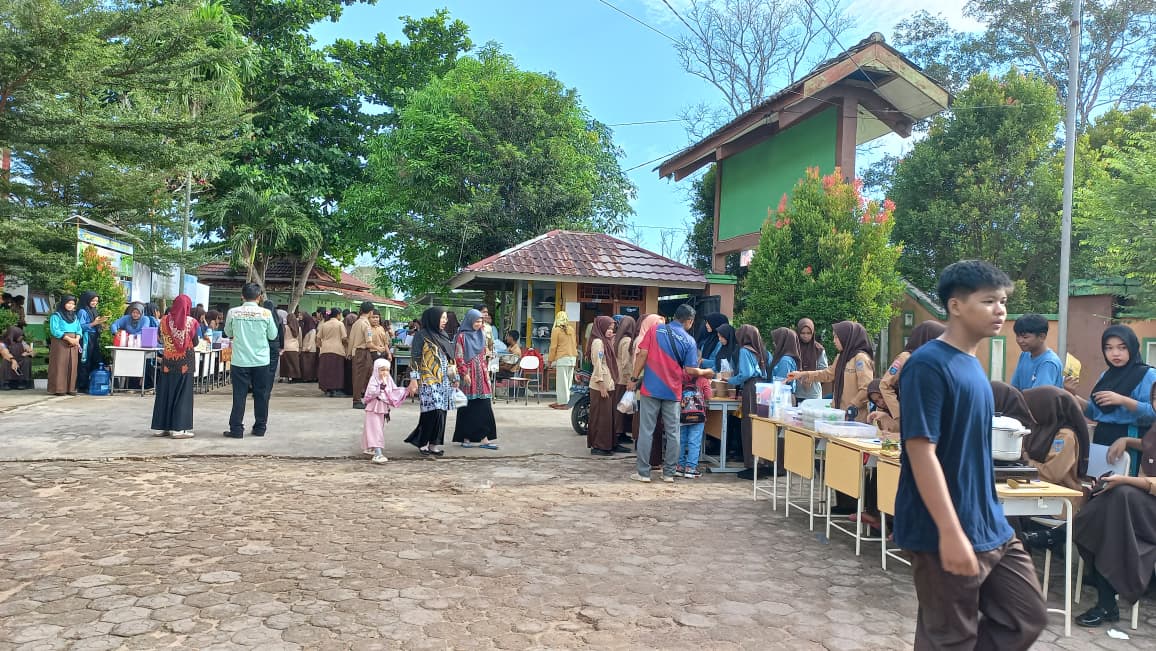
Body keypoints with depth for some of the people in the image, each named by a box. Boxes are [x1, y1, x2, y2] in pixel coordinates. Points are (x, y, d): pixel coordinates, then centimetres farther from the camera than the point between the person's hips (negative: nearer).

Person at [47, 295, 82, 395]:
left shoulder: (75, 316, 18)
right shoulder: (56, 315, -1)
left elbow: (79, 330, 12)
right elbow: (54, 330, -11)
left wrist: (77, 339, -8)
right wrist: (68, 338, -17)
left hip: (73, 344, 5)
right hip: (60, 343, -5)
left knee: (72, 366, 3)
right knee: (60, 365, -6)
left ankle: (70, 388, 7)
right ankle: (58, 389, -5)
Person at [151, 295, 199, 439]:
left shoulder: (164, 320, -2)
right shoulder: (191, 321, -9)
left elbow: (161, 340, 8)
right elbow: (195, 343, -2)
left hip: (168, 362, 3)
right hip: (185, 362, -3)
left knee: (165, 393, 10)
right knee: (182, 394, 2)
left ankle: (161, 427, 14)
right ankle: (178, 428, 2)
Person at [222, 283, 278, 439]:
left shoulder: (233, 312, -5)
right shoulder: (266, 313, -7)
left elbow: (228, 333, 11)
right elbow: (273, 335, 4)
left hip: (240, 361, 0)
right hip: (261, 361, 0)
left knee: (239, 395, 5)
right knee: (261, 395, 9)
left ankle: (236, 429, 5)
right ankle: (260, 427, 15)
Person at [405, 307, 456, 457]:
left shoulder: (443, 336, 16)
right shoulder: (421, 335, -4)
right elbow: (415, 358, -8)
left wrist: (454, 377, 19)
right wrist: (414, 380, -13)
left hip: (444, 381, 7)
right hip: (429, 381, -7)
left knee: (441, 412, 4)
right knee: (433, 411, -13)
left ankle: (434, 444, 11)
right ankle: (422, 443, 2)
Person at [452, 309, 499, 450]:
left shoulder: (480, 335, 14)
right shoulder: (462, 336, -5)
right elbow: (458, 357, -9)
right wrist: (464, 373, -16)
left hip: (481, 375, 6)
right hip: (469, 375, -6)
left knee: (484, 406, 1)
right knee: (469, 407, -1)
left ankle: (484, 439, 1)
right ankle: (466, 438, 8)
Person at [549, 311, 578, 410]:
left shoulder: (556, 330, -6)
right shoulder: (572, 329, 9)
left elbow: (553, 346, -5)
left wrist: (551, 360, 2)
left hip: (562, 358, -6)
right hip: (572, 358, 6)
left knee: (562, 381, -2)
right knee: (567, 381, 9)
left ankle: (563, 403, -2)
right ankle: (560, 401, 16)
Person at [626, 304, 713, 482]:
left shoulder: (655, 329, 0)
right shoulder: (689, 340, -1)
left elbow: (642, 355, -5)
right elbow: (690, 370, -3)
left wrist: (634, 378, 1)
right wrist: (706, 372, 16)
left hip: (651, 388, 0)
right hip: (673, 391, 0)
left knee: (646, 431, 3)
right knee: (672, 433, 9)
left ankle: (643, 472, 5)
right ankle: (669, 473, 13)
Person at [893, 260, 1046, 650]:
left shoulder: (972, 365, 10)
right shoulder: (928, 365, -18)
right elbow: (921, 452, -23)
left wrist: (988, 518, 21)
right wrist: (951, 532, -26)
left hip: (992, 527, 9)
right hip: (945, 533, -9)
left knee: (1028, 619, 15)